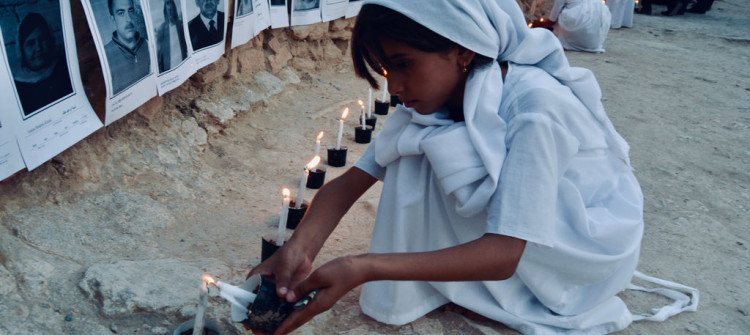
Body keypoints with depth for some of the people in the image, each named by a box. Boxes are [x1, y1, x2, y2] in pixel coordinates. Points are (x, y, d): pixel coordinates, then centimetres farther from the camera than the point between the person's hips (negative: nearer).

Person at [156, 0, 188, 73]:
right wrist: (160, 70, -1)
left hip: (183, 64, 1)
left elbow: (187, 44, 8)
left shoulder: (181, 24, 6)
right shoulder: (161, 28, 2)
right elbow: (159, 51, 3)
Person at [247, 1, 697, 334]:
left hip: (590, 235, -5)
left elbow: (504, 254, -38)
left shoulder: (536, 106, -34)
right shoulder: (436, 97, -14)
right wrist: (300, 248, -35)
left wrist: (364, 268, -47)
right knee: (414, 148, -18)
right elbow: (351, 181, -15)